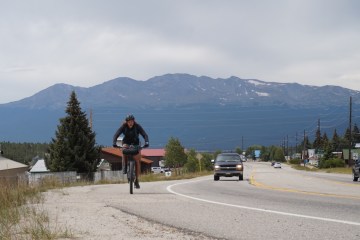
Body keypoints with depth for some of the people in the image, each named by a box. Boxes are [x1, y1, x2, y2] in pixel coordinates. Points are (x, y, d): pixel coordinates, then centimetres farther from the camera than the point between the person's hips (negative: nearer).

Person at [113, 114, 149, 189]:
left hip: (135, 144, 0)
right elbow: (116, 135, -26)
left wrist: (146, 142, -47)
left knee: (137, 161, -13)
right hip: (126, 142, 0)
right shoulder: (123, 126, -18)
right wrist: (114, 143, -45)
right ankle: (124, 168, -23)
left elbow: (145, 135, -28)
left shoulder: (137, 126, -20)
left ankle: (136, 180, -5)